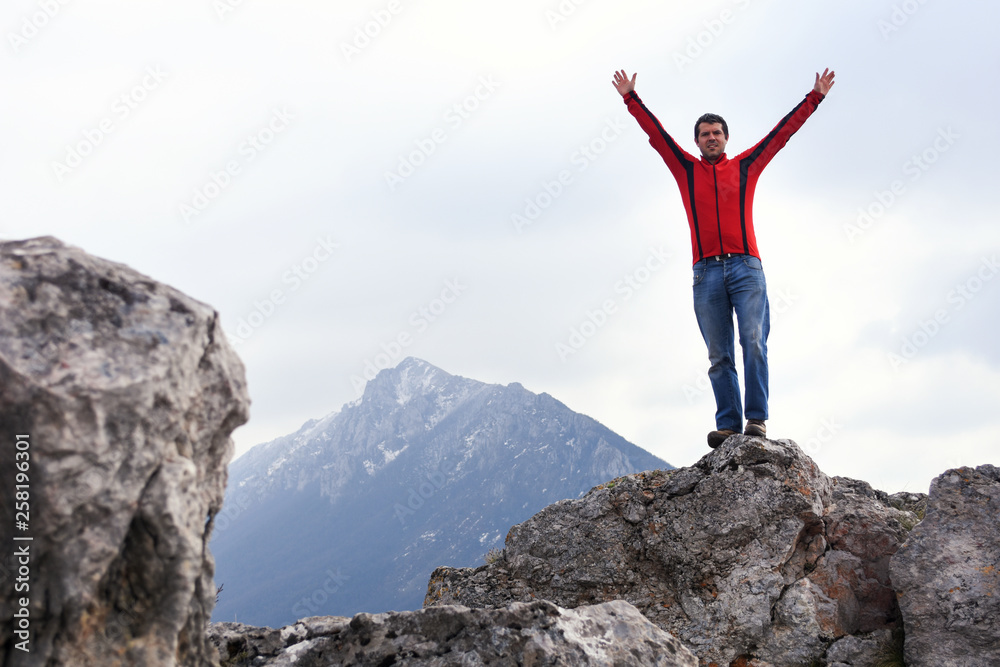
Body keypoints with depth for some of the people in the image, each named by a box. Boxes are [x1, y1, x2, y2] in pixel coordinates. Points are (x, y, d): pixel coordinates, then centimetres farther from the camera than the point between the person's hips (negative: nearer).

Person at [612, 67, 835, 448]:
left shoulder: (746, 166, 16)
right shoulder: (686, 169, 18)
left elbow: (784, 131, 17)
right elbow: (655, 132, 17)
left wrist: (815, 97, 16)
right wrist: (631, 98, 15)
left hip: (746, 267, -1)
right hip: (707, 273, 1)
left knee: (753, 343, -13)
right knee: (719, 356, -2)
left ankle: (756, 420, -13)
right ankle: (728, 425, -5)